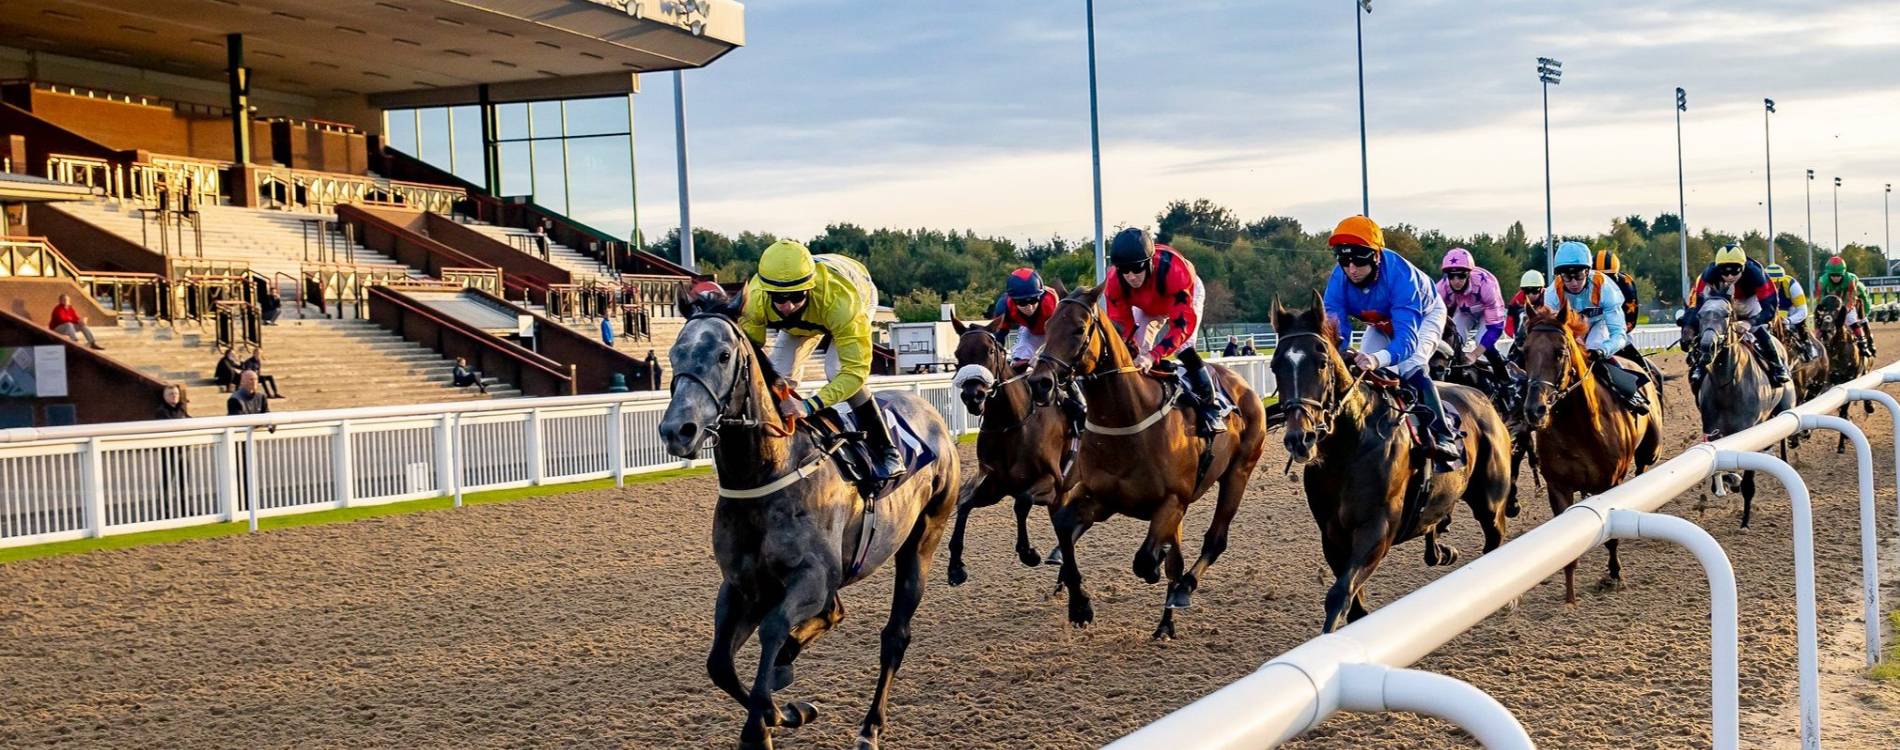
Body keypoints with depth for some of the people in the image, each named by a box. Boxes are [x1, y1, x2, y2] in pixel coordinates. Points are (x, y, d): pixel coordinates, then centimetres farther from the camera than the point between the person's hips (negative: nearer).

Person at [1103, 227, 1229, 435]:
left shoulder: (1173, 270, -47)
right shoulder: (1115, 282, -35)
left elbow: (1182, 323, -48)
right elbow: (1120, 324, -26)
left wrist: (1153, 355, -59)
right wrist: (1132, 350, -47)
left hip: (1187, 294, -4)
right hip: (1146, 306, 4)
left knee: (1183, 347, -23)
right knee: (1134, 355, -8)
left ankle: (1210, 406, -15)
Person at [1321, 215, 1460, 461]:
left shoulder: (1400, 274, -45)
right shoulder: (1339, 280, -31)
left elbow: (1407, 338, -52)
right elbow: (1335, 328, -35)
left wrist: (1378, 359, -73)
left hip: (1424, 314, -6)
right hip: (1383, 324, 6)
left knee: (1411, 368, -29)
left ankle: (1445, 437, -25)